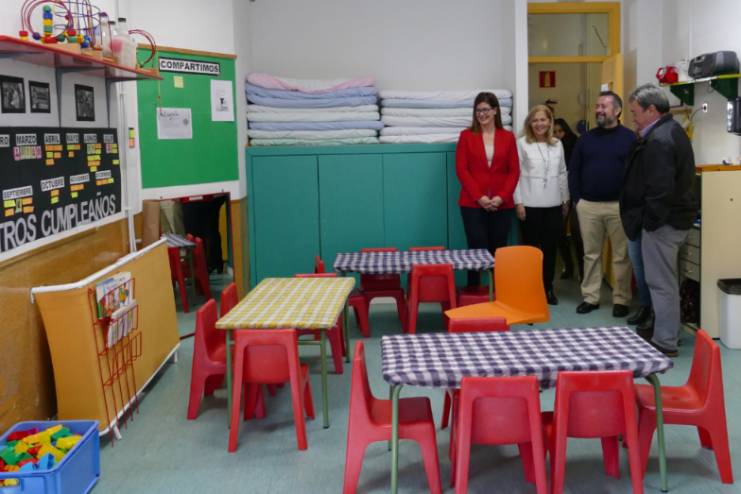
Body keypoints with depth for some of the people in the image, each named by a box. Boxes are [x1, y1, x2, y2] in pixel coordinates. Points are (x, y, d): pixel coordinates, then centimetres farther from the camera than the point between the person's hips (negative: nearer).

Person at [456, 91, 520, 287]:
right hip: (472, 204, -1)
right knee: (477, 250, -4)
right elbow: (461, 170, -3)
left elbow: (514, 171, 4)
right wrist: (479, 197, -11)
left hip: (502, 204, 2)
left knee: (499, 250, 5)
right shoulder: (466, 136, 3)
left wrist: (501, 197, -9)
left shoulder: (508, 137, 7)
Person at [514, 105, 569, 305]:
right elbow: (516, 174, -4)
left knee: (550, 247, 7)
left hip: (554, 204, 4)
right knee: (532, 247, 2)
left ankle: (548, 287, 18)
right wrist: (518, 202, -9)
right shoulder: (522, 143, -3)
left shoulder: (557, 144, 10)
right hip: (530, 204, -4)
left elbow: (562, 173, 15)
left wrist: (565, 200, 14)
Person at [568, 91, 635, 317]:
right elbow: (574, 171, 10)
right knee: (591, 253, 9)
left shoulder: (630, 138, -1)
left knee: (621, 256, 3)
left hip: (619, 206, -3)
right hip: (588, 206, 3)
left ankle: (621, 300, 12)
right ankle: (590, 297, 17)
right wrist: (577, 199, 3)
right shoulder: (586, 139, 9)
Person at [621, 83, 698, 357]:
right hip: (676, 216, 11)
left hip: (663, 222, -11)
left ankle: (665, 342, 7)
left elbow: (660, 190, -27)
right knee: (665, 280, 19)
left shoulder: (659, 140, -21)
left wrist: (650, 220, -16)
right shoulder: (672, 130, 13)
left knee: (661, 282, -2)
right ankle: (665, 331, 32)